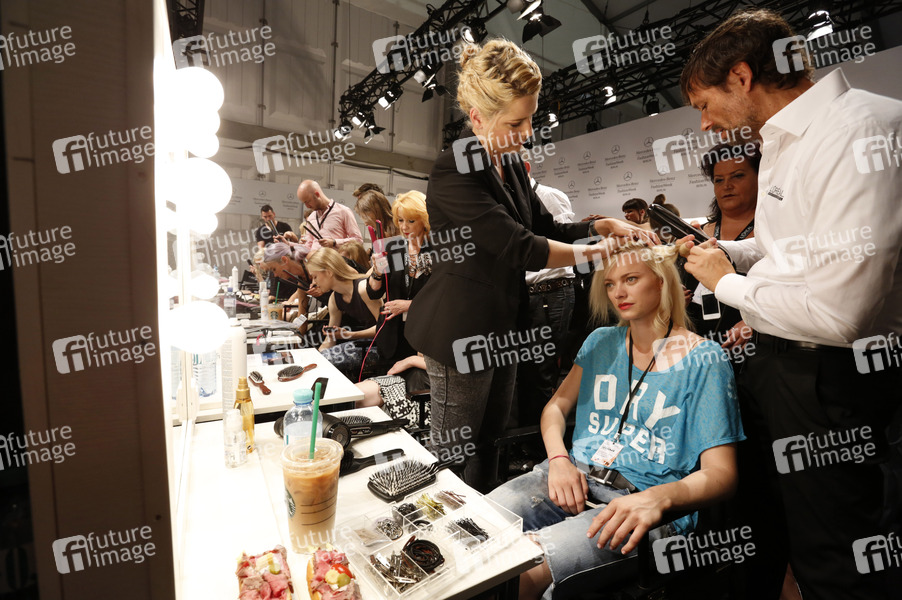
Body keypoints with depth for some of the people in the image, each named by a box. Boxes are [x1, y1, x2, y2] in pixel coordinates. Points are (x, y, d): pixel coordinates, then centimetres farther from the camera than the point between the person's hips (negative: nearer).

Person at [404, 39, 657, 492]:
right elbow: (520, 248, -24)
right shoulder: (454, 172, -19)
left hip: (502, 325, 9)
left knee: (489, 441, 21)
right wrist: (598, 254, -16)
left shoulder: (511, 163, 9)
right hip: (461, 330, -8)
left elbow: (546, 228, 12)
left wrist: (604, 226, -3)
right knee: (453, 453, 8)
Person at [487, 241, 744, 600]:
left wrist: (657, 499, -27)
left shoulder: (704, 361, -2)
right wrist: (558, 459, -5)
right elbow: (557, 406, 15)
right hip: (575, 477, 4)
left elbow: (721, 474, -7)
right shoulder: (601, 342, 14)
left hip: (645, 505, -4)